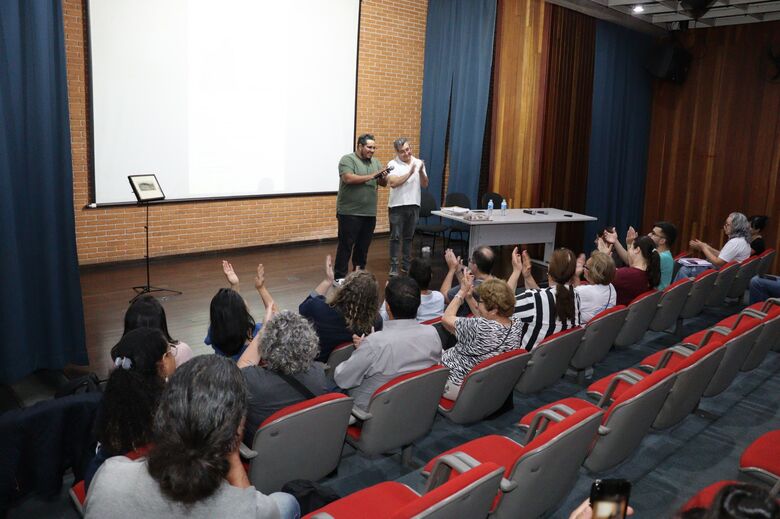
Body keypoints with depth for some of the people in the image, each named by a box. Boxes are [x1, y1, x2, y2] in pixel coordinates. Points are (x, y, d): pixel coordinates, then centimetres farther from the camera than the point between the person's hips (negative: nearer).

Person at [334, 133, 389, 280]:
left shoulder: (375, 162, 13)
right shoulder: (348, 159, -7)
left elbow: (383, 183, 13)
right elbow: (348, 179, -22)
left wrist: (383, 177, -11)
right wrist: (371, 176, -19)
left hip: (369, 213, 6)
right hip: (350, 212, -6)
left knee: (363, 246, 12)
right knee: (346, 246, -2)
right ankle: (340, 277, 4)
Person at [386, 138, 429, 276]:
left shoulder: (419, 163, 6)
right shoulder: (393, 164, -6)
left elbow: (425, 185, 2)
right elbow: (393, 183, -20)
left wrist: (421, 171, -15)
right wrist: (410, 173, -22)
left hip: (414, 205, 4)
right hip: (397, 206, -4)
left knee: (409, 237, 13)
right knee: (395, 237, 0)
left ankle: (406, 265, 22)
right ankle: (394, 267, 5)